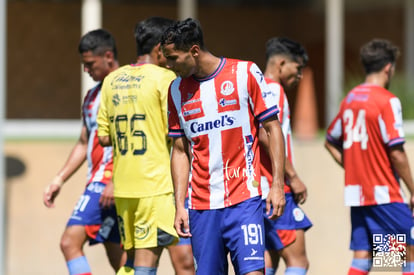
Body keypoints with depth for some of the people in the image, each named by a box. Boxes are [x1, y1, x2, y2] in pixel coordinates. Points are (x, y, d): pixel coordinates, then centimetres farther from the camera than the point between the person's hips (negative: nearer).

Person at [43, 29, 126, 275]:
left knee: (71, 241, -16)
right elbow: (84, 143, 24)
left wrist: (117, 181, -22)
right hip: (98, 179, 9)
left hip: (110, 180, -9)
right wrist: (60, 179, 17)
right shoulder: (92, 96, 19)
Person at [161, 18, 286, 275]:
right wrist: (179, 205, 6)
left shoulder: (246, 73, -3)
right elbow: (181, 151, 13)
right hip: (201, 205, 4)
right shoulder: (177, 90, 9)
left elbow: (273, 128, -1)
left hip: (244, 198, -4)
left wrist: (277, 184, -8)